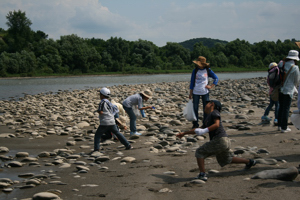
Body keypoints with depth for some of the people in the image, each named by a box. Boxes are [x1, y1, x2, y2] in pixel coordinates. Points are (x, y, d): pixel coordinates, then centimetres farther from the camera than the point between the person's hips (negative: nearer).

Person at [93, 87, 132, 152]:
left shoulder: (103, 101, -8)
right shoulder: (109, 102, 15)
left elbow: (101, 112, -14)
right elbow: (116, 110, 19)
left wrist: (98, 110, 5)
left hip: (105, 123, -7)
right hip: (112, 122, 7)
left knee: (97, 135, 4)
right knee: (118, 133, 14)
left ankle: (96, 149, -5)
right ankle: (128, 145, 11)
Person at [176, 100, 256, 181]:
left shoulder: (215, 112, -1)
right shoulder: (208, 119, 25)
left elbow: (217, 124, -18)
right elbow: (199, 130, 30)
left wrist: (204, 131, -26)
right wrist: (184, 133, 31)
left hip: (219, 140, -10)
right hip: (225, 141, 10)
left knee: (199, 152, -4)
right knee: (227, 160, 27)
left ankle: (202, 175, -12)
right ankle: (249, 161, 34)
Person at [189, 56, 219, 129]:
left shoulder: (208, 70, -1)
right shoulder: (195, 70, 0)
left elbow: (216, 78, 8)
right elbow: (192, 82, 4)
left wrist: (211, 86, -3)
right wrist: (190, 93, 2)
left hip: (205, 92, 0)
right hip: (196, 92, 0)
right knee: (195, 108, 2)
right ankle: (195, 124, 11)